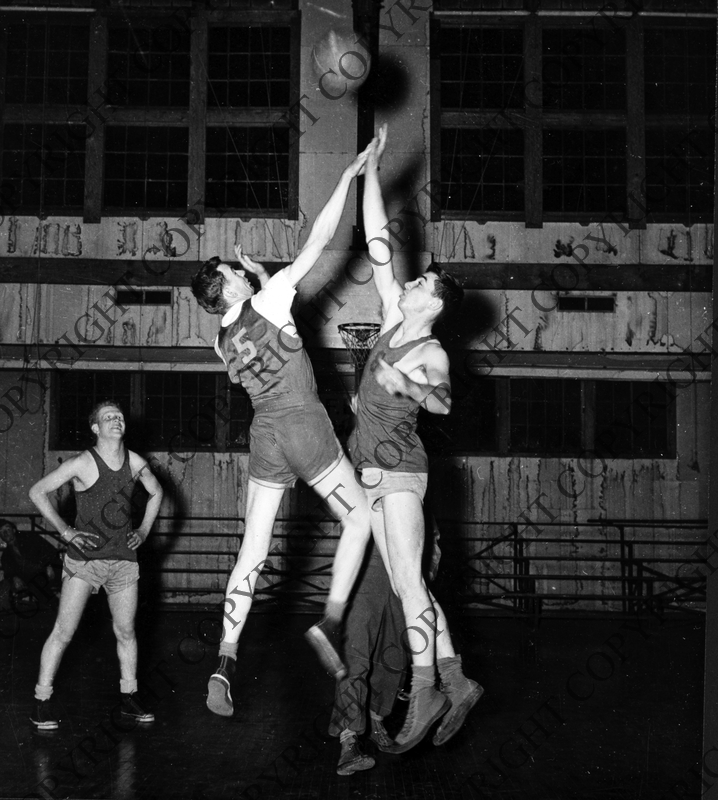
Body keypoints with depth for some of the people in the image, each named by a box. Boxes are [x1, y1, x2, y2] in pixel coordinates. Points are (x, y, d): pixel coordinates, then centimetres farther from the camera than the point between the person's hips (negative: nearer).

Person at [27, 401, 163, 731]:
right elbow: (38, 492, -6)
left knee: (126, 632, 9)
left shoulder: (135, 462, 3)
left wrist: (144, 531, 11)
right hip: (84, 559, -4)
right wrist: (66, 532, -10)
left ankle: (129, 698, 22)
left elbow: (156, 492, 22)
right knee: (63, 631, -4)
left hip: (124, 559, 4)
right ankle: (42, 701, 5)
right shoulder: (82, 464, -11)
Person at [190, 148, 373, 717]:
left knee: (252, 552, 7)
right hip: (303, 423, -6)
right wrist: (349, 175, -1)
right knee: (360, 516, 9)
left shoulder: (224, 340, 11)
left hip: (264, 434, 6)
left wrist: (262, 275, 27)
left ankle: (226, 662, 0)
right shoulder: (267, 301, -5)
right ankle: (332, 620, -7)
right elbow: (319, 240, -5)